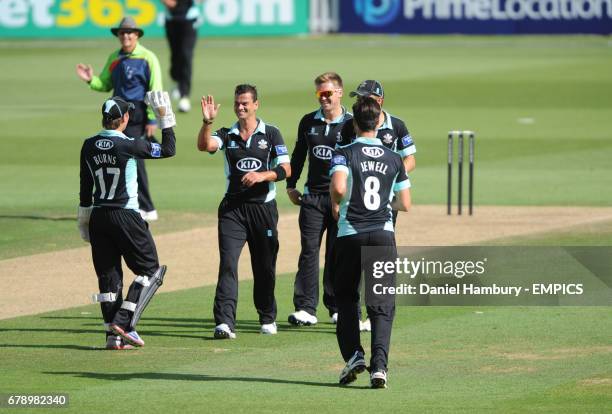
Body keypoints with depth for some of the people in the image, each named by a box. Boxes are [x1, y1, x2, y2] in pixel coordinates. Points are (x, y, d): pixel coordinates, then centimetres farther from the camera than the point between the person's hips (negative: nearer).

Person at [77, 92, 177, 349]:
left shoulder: (89, 146, 3)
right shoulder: (128, 145, -13)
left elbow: (85, 186, 9)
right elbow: (168, 150, -3)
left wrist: (84, 219, 17)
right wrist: (165, 119, 3)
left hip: (98, 217, 6)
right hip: (125, 217, -6)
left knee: (108, 275, 10)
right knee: (150, 270, 6)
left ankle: (113, 334, 6)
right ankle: (124, 323, -7)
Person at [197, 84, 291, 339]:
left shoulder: (271, 134, 4)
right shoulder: (227, 135, 7)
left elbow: (286, 169, -1)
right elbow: (204, 145, -13)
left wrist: (261, 176, -18)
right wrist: (207, 122, -30)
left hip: (263, 206, 0)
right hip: (233, 207, 0)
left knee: (265, 267, 10)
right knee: (227, 263, -14)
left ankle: (267, 318, 28)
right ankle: (224, 322, -20)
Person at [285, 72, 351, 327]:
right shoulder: (308, 122, 9)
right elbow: (298, 155, 20)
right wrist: (291, 185, 16)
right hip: (312, 197, 3)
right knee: (309, 251, -3)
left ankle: (337, 308, 11)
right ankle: (305, 308, -5)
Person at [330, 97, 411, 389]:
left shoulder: (344, 154, -3)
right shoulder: (393, 159, 8)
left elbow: (338, 187, -22)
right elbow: (405, 204, 11)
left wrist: (335, 206, -1)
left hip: (350, 235, -2)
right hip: (384, 234, 2)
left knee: (346, 298, 16)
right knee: (382, 304, 2)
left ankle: (354, 355, 2)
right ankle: (379, 364, -14)